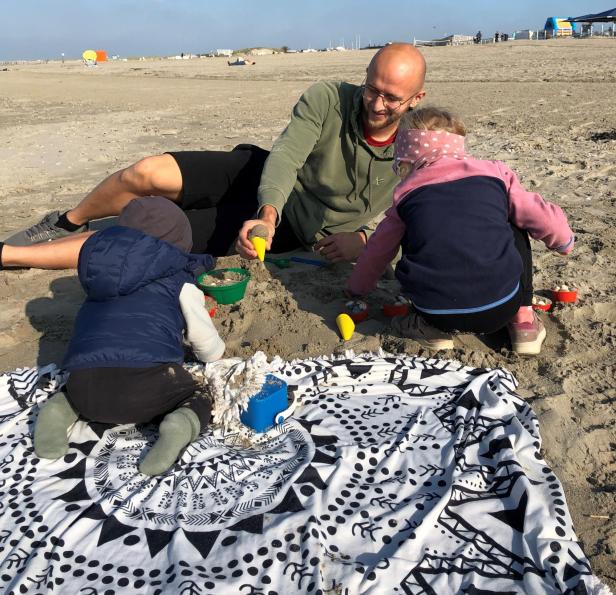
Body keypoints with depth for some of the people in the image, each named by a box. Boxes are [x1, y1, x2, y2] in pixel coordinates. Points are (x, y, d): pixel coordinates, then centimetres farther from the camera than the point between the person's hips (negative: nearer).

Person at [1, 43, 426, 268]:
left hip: (289, 231, -1)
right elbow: (285, 156, -23)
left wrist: (364, 240, -25)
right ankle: (70, 222, 14)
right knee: (148, 174, -22)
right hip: (260, 178, 2)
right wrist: (268, 214, -42)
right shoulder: (328, 100, -13)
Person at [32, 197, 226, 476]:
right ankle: (179, 426, -14)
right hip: (148, 378, -5)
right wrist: (216, 349, 42)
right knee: (199, 401, 19)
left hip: (85, 382, 5)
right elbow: (210, 350, 16)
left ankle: (60, 408, 6)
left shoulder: (99, 278, 28)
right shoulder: (180, 282, 14)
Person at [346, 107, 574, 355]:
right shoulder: (494, 173, 10)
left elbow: (378, 249, 23)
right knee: (515, 233, 27)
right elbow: (543, 219, 11)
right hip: (501, 307, 0)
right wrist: (564, 242, 36)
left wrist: (356, 288, 42)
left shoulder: (407, 193, 11)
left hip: (436, 312, 0)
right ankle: (523, 320, 18)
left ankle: (431, 327, 18)